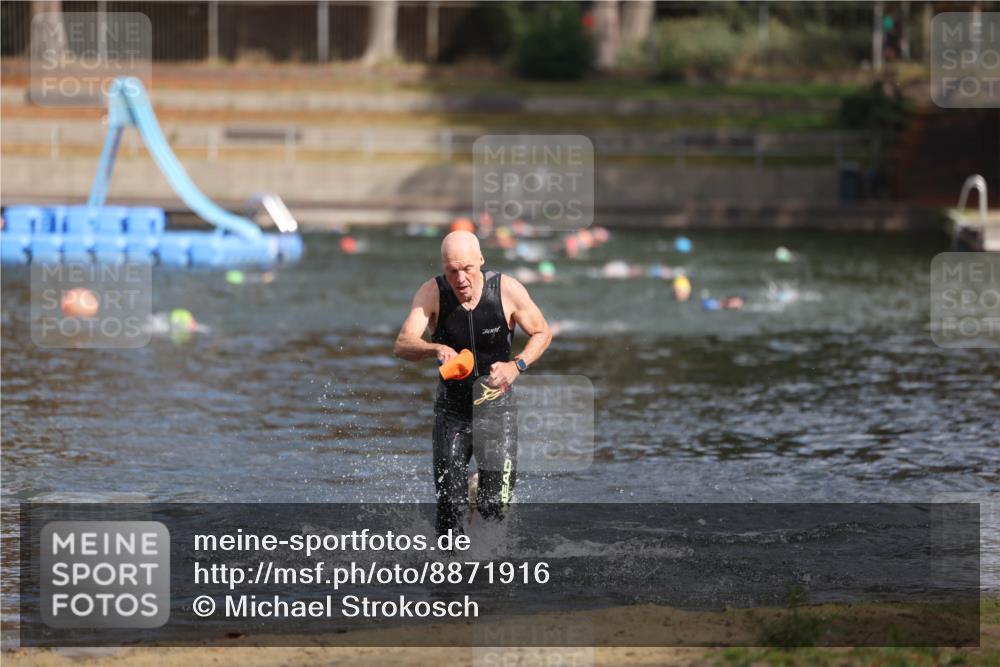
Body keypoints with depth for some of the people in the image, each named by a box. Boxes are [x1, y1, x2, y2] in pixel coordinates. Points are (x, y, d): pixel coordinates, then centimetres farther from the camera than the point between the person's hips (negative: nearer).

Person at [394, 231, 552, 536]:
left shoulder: (507, 290, -14)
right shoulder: (432, 293, -14)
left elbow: (542, 333, 0)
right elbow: (402, 345, -24)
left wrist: (517, 366, -18)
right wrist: (435, 349, -45)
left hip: (496, 402, 0)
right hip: (452, 405, 0)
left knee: (493, 504, -8)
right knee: (449, 506, -8)